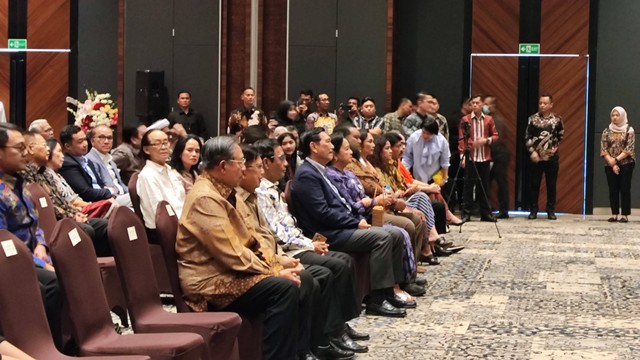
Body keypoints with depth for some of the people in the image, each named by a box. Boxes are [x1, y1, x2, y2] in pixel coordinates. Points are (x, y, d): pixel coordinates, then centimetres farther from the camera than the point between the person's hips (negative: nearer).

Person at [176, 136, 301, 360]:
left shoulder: (220, 192, 14)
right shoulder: (206, 198, -19)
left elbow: (245, 240, 15)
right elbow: (232, 255, -22)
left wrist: (275, 266, 2)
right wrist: (275, 272, -14)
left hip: (224, 272, 10)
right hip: (210, 283, -10)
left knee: (293, 281, 3)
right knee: (284, 288, -23)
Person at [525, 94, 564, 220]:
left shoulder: (557, 119, 2)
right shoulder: (533, 119, 0)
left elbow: (561, 136, 13)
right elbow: (527, 137, -2)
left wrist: (555, 147, -1)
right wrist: (532, 152, -11)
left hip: (552, 157, 0)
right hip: (536, 157, 0)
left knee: (551, 185, 4)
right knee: (534, 185, 3)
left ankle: (551, 211, 12)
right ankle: (533, 211, 9)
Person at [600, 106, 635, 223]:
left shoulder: (629, 130, -1)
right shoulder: (607, 131, 7)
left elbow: (629, 149, -9)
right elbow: (603, 149, 1)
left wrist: (616, 160, -15)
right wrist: (612, 164, -10)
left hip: (626, 164, -3)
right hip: (610, 165, 3)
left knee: (625, 189, -5)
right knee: (613, 189, 2)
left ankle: (625, 215, -3)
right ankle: (614, 214, 6)